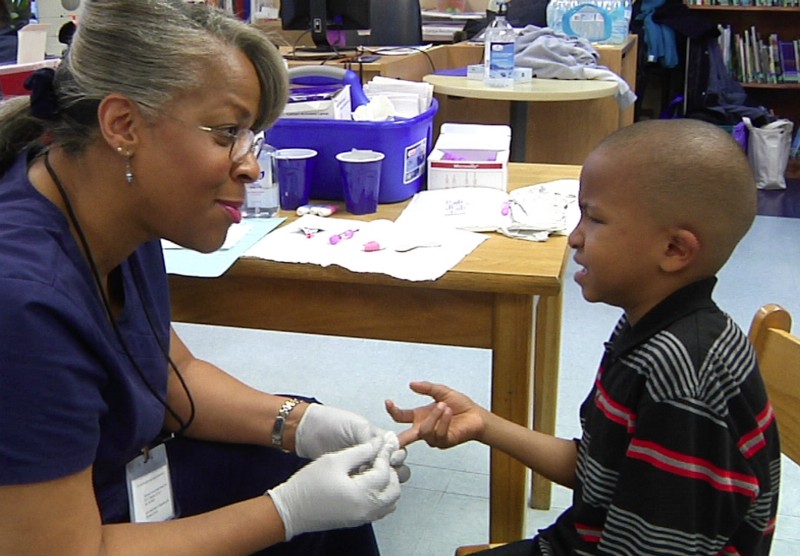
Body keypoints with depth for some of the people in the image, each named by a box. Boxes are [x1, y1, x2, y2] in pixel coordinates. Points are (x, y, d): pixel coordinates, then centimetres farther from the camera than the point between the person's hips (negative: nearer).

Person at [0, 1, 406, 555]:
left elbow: (173, 372, 5)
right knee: (312, 504, -2)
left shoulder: (120, 217, -9)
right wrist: (287, 511, -24)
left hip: (112, 471, 7)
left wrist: (302, 423, -10)